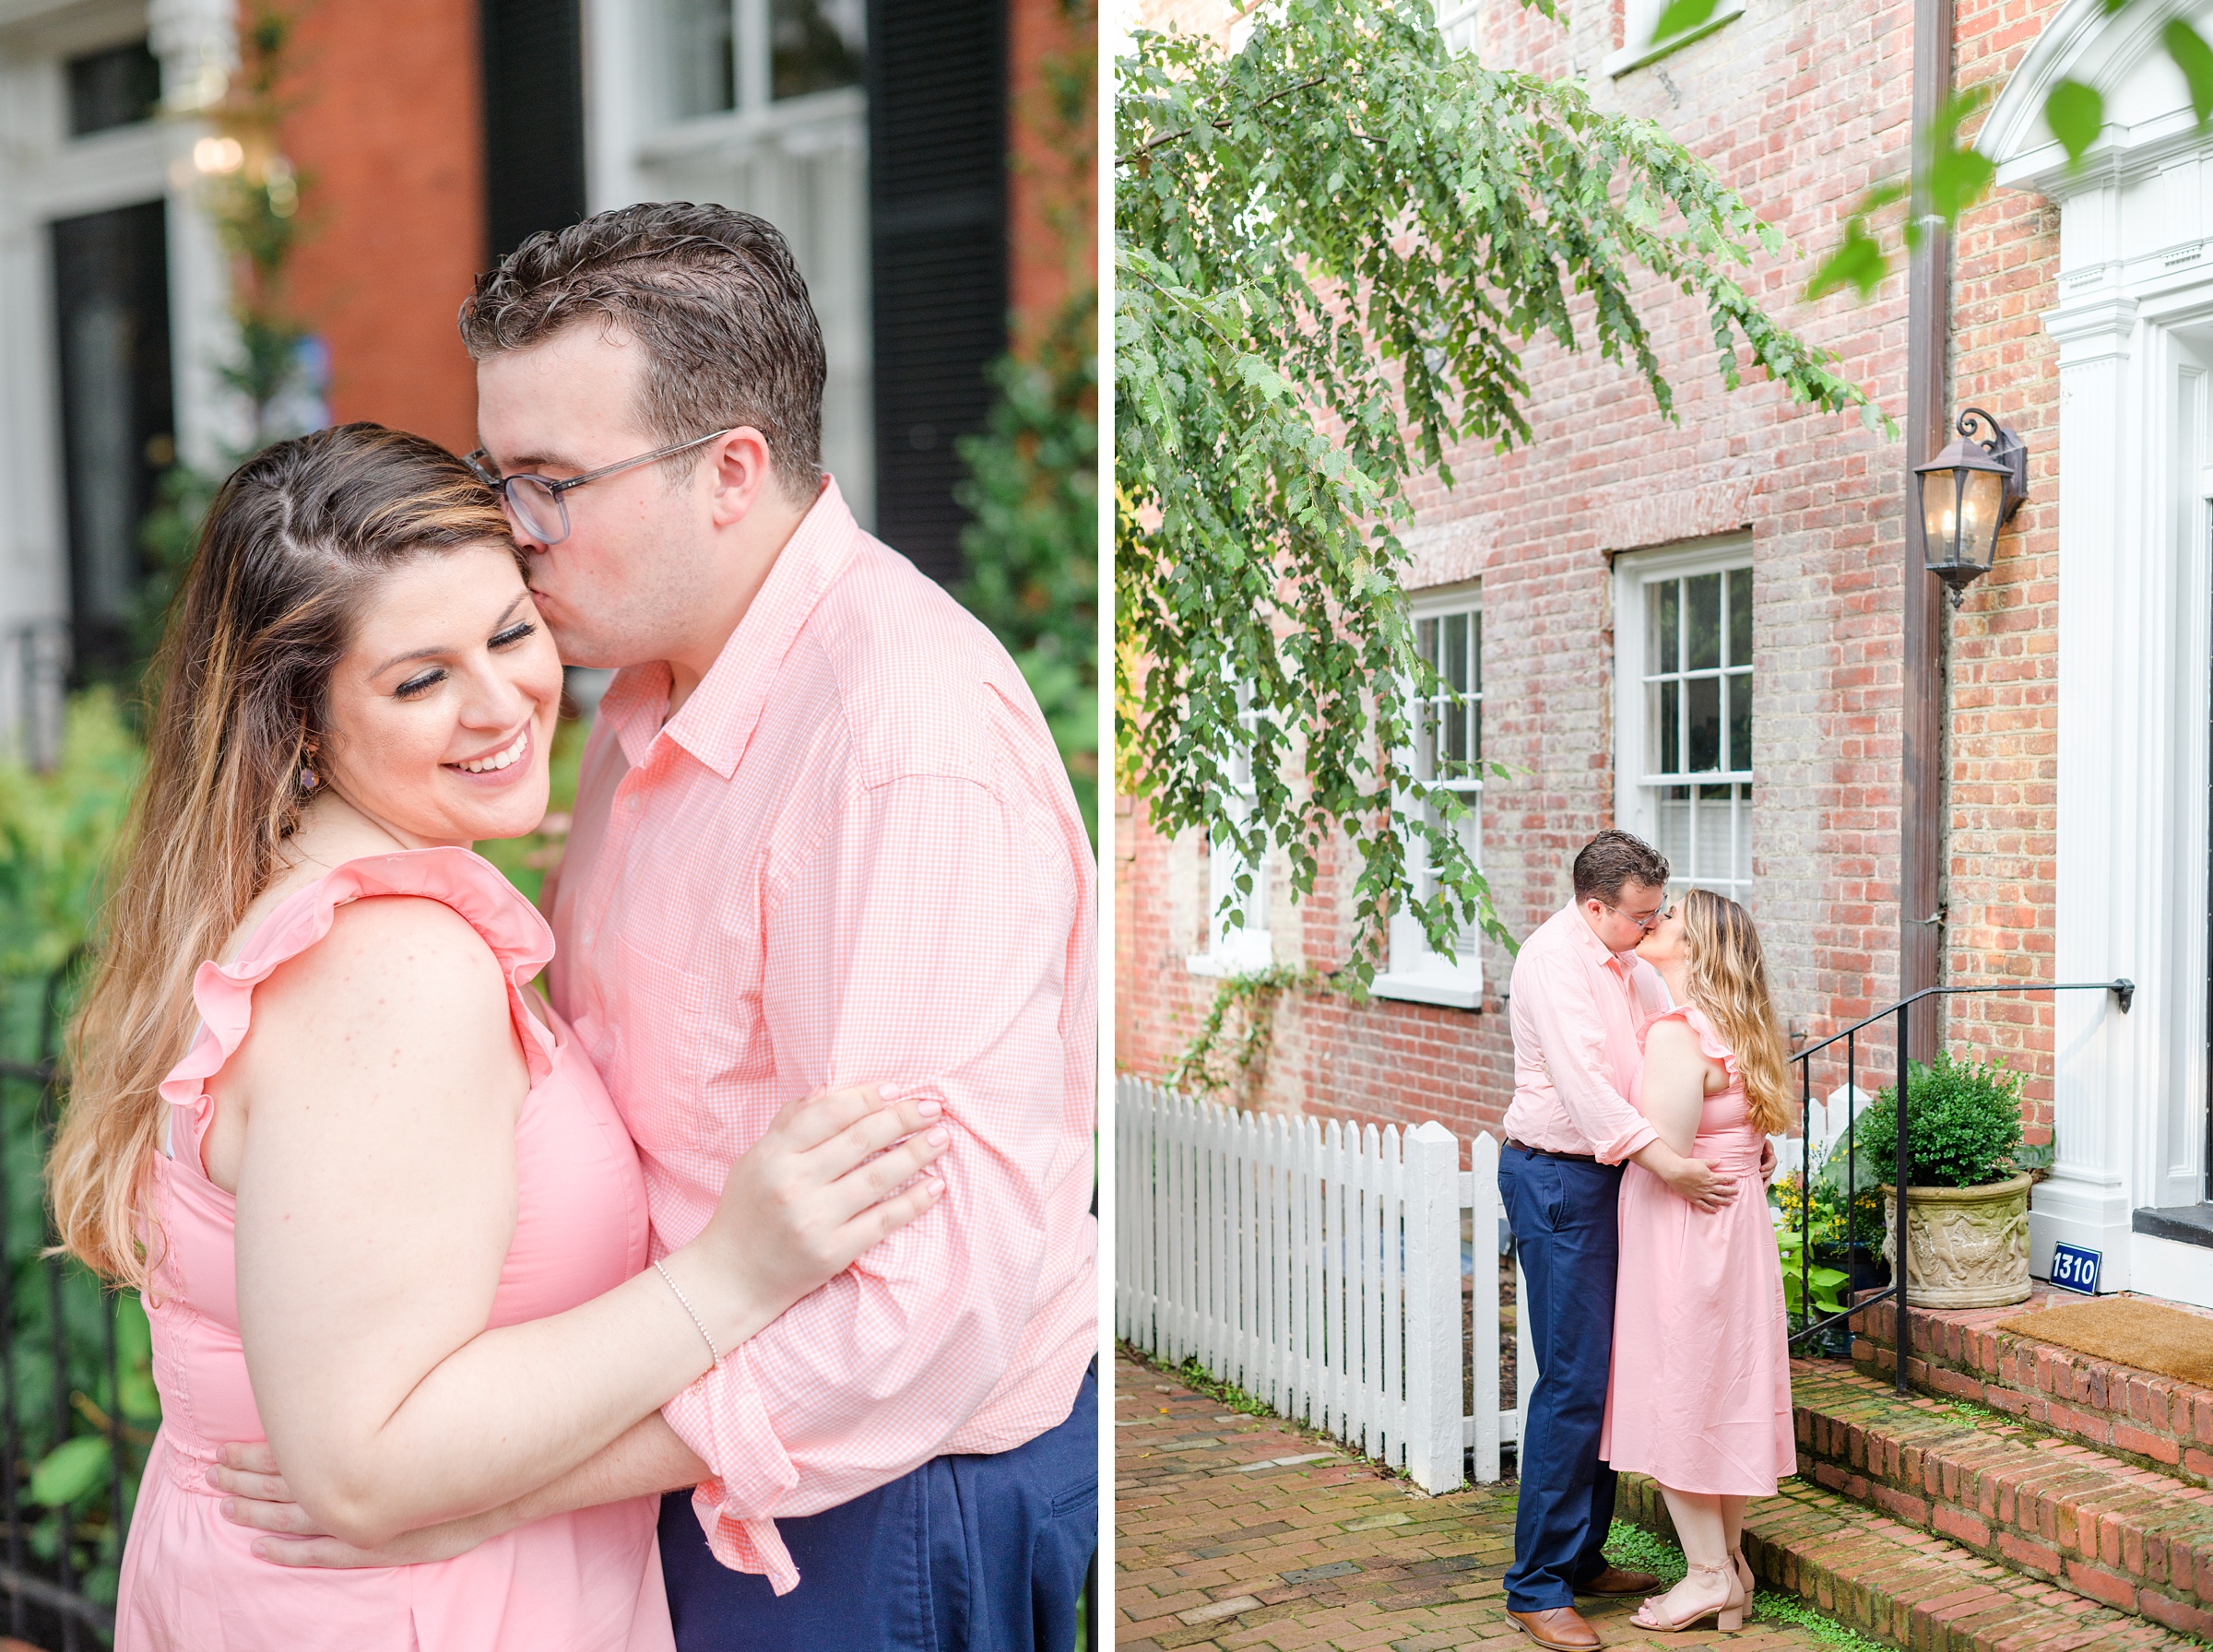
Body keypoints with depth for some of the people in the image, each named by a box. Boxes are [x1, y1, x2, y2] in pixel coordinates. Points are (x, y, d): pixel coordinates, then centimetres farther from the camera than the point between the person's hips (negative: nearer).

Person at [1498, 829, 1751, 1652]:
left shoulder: (1625, 961, 14)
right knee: (1574, 1380, -9)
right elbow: (1582, 1080, -26)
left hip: (1604, 1178, 9)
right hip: (1556, 1181, -9)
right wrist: (1666, 1164, -30)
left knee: (1609, 1370, 12)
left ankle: (1583, 1557, 24)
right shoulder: (1554, 958, -16)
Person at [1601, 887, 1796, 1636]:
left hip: (1684, 1234, -9)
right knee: (1722, 1394, 15)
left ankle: (1709, 1574, 11)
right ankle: (1730, 1562, 23)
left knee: (1676, 1401, 2)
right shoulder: (1731, 1029, 8)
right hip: (1736, 1227, 9)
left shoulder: (1676, 1035, -20)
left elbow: (1667, 1154, -21)